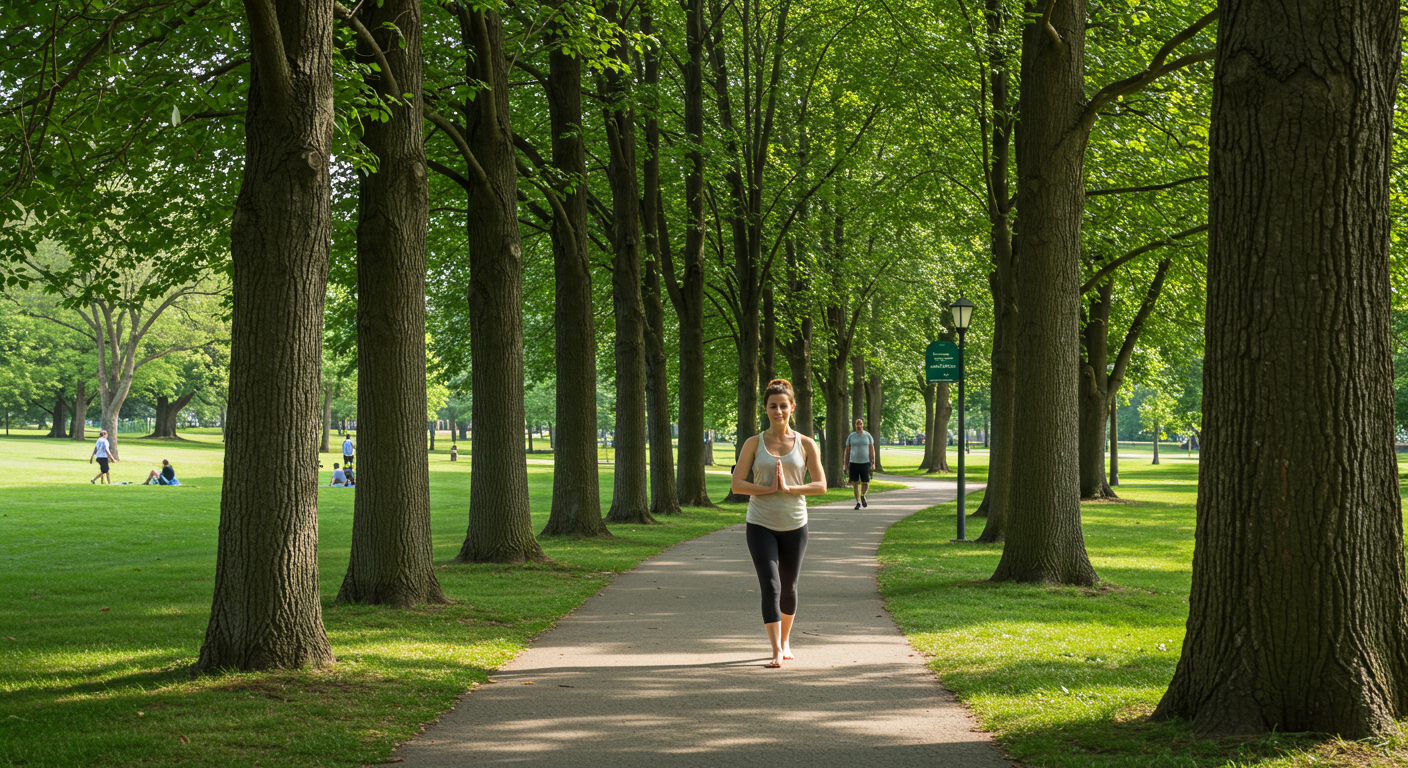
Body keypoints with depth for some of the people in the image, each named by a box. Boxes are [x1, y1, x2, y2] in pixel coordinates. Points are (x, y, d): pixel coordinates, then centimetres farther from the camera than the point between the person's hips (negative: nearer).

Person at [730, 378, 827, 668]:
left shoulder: (806, 444, 2)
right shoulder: (754, 444, 1)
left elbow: (820, 485, -3)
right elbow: (737, 484, -4)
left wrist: (788, 488, -17)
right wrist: (768, 489, -18)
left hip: (794, 525, 1)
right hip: (761, 525, -1)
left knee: (788, 587, 14)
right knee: (770, 586, -12)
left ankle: (785, 641, 34)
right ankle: (777, 652, -15)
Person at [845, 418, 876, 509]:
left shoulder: (867, 436, 4)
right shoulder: (851, 436, 5)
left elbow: (872, 450, 4)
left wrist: (873, 464, -3)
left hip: (865, 463, -1)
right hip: (853, 463, 1)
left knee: (865, 483, -4)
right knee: (854, 483, 0)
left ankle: (863, 496, 25)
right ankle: (858, 502, 11)